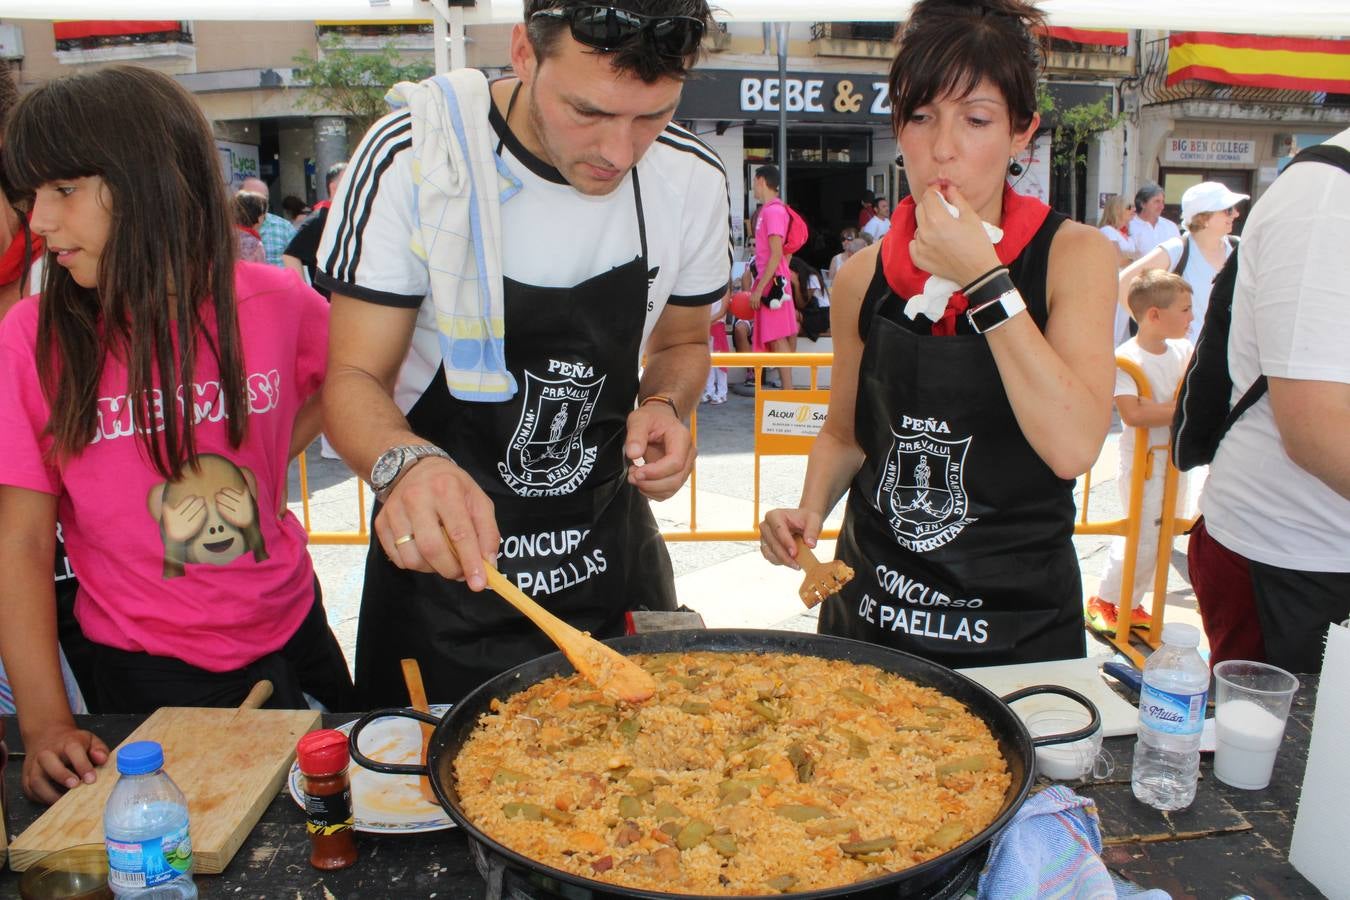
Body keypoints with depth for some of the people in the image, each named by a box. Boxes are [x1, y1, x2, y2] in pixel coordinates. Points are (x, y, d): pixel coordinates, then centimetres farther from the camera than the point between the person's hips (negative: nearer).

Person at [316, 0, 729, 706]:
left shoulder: (692, 179, -10)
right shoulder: (410, 157, -20)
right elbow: (353, 380, -17)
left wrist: (665, 403, -15)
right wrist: (405, 462, -38)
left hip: (611, 562, 3)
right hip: (441, 556, -2)